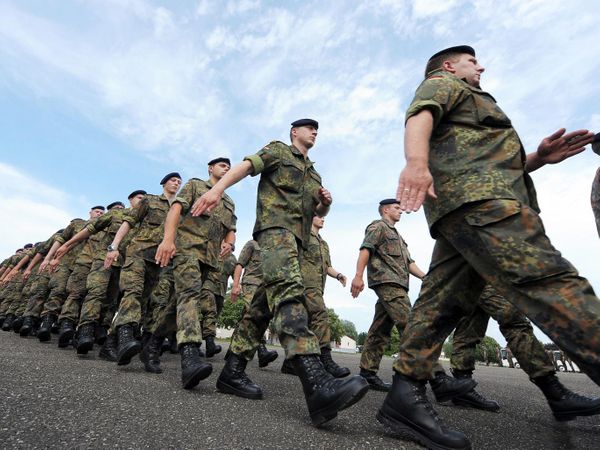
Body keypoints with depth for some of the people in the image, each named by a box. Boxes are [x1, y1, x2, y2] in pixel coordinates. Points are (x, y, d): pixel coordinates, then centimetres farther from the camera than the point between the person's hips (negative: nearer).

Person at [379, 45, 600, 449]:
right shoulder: (443, 82, 18)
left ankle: (406, 395, -5)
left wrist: (539, 158, 22)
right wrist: (417, 162, -31)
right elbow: (419, 117, -8)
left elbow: (494, 162, 40)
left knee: (442, 304, -3)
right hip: (475, 196, -9)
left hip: (460, 210, 9)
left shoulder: (470, 101, 45)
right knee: (551, 281, -19)